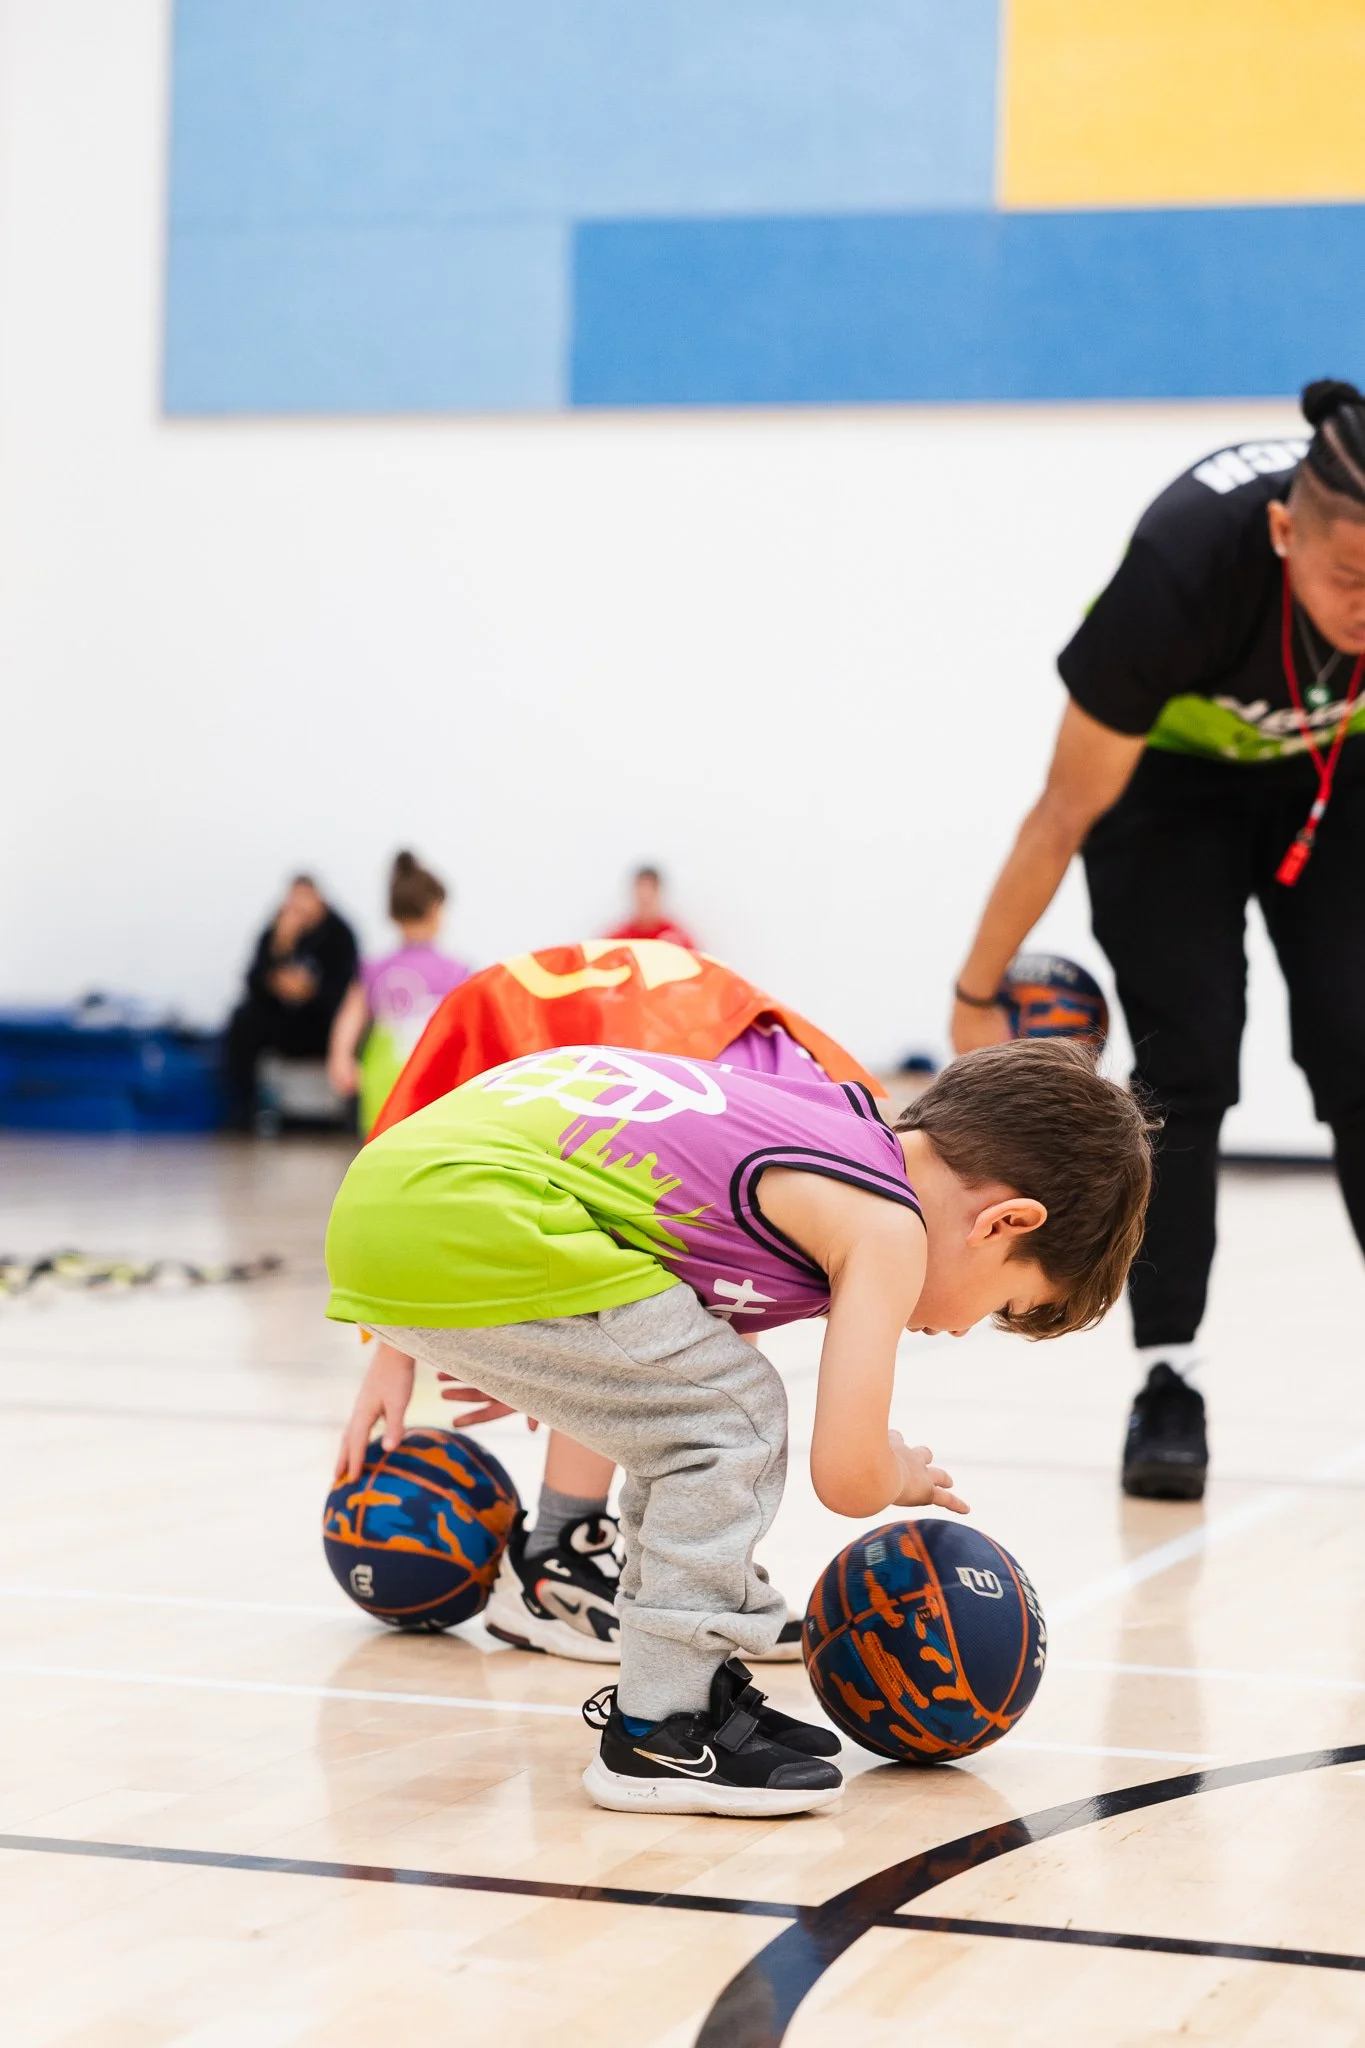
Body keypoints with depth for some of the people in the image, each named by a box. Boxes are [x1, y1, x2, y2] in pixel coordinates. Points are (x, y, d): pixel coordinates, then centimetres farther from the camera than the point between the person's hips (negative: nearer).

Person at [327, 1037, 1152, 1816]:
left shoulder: (833, 1133, 21)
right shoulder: (887, 1229, -4)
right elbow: (846, 1477, -6)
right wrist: (904, 1473, 19)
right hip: (468, 1223, -9)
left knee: (693, 1413, 20)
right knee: (735, 1421, 0)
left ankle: (686, 1683, 29)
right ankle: (661, 1736, 5)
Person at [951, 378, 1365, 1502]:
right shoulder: (1183, 569, -39)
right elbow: (1067, 813, -25)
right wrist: (978, 995, -16)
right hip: (1171, 776, -2)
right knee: (1187, 1063, -12)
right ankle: (1167, 1382, -3)